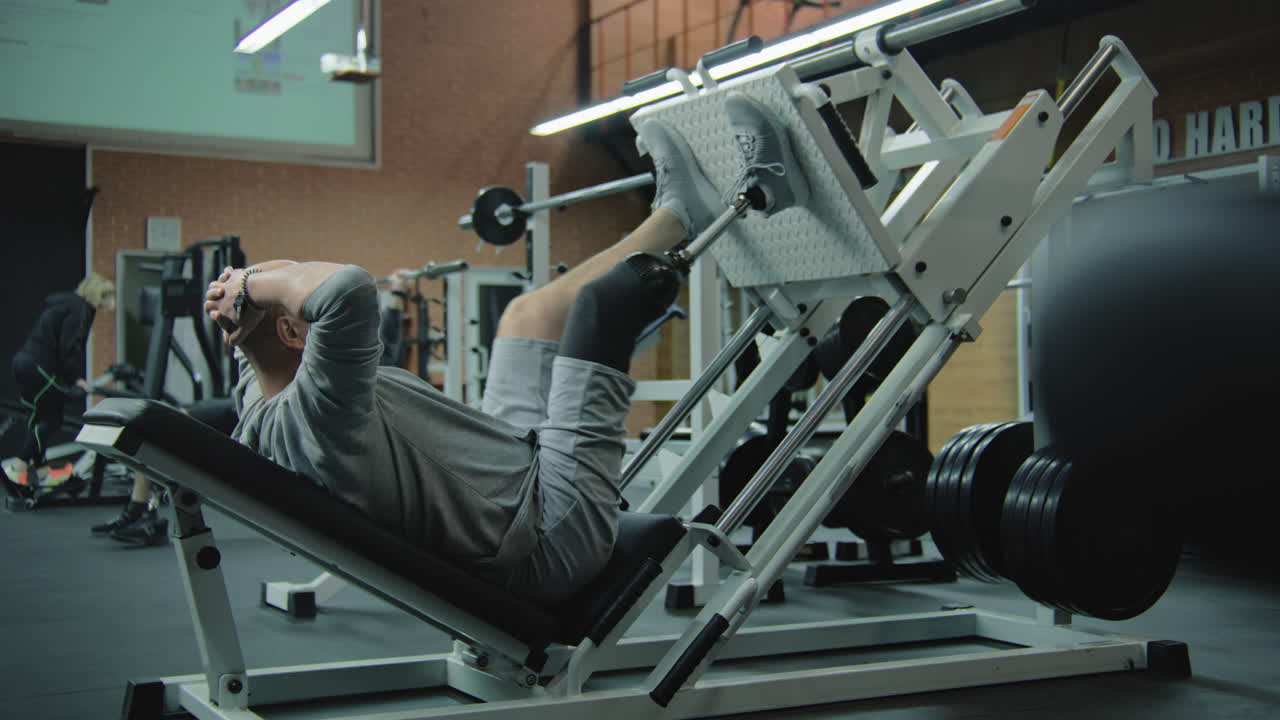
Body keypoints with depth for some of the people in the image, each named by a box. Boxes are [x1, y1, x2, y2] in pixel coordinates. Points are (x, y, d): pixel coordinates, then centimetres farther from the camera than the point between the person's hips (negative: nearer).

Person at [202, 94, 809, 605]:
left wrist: (239, 306, -3)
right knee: (597, 301, -13)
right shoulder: (312, 413, -30)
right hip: (552, 531, -11)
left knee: (529, 312, 17)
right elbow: (348, 288, -48)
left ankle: (681, 206, 26)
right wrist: (252, 283, -30)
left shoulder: (259, 414, 1)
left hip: (515, 482, 11)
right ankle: (732, 198, 10)